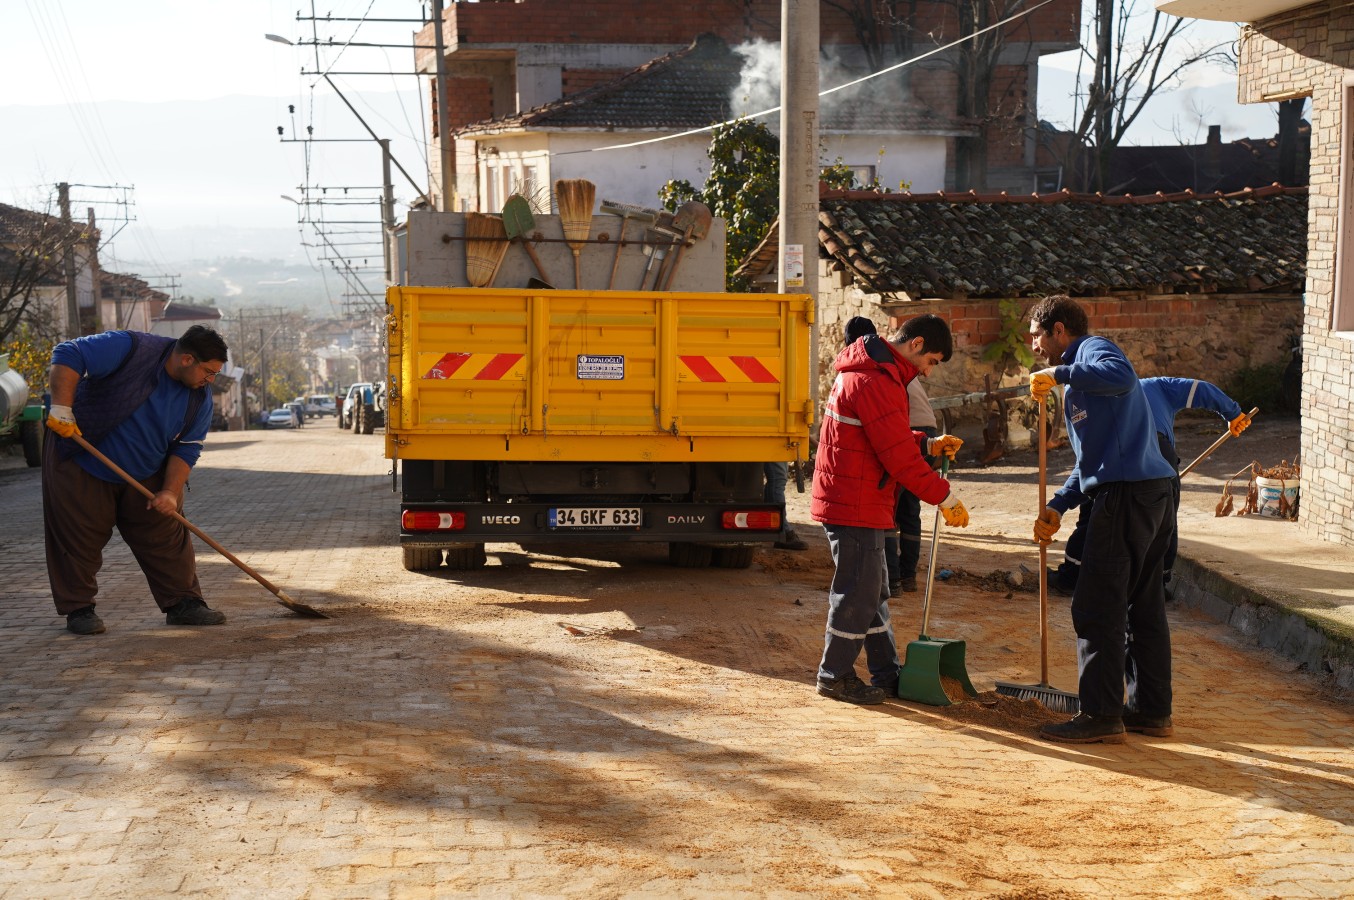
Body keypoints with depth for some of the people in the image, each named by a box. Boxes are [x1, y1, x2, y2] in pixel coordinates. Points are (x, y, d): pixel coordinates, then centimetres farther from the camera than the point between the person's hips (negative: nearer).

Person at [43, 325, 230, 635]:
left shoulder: (200, 397, -7)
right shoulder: (131, 349, -25)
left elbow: (186, 448, -4)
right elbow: (68, 355, -27)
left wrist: (171, 492, -15)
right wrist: (62, 407, -33)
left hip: (145, 475, 5)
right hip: (80, 465, -5)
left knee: (167, 537, 3)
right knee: (78, 540, 1)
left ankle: (183, 602, 12)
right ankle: (79, 609, 14)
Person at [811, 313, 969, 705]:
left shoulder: (876, 372, 14)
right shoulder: (877, 381, -21)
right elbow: (898, 456, -23)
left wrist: (929, 444, 10)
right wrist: (945, 497, -15)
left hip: (861, 503, 11)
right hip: (855, 506, -11)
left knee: (873, 590, 16)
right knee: (858, 592, -1)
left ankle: (886, 674, 25)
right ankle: (835, 675, 10)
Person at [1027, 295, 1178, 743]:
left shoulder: (1094, 349, -3)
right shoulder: (1077, 384, 27)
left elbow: (1122, 377, -28)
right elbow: (1091, 457, 28)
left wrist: (1060, 374, -19)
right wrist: (1058, 506, 18)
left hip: (1128, 492, -11)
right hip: (1154, 490, 11)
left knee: (1097, 608, -7)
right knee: (1143, 606, 14)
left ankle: (1101, 716, -5)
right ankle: (1151, 710, 20)